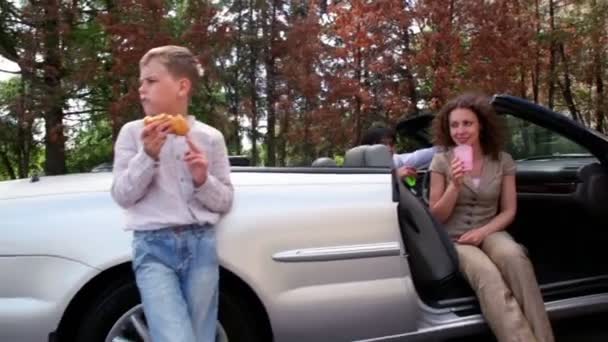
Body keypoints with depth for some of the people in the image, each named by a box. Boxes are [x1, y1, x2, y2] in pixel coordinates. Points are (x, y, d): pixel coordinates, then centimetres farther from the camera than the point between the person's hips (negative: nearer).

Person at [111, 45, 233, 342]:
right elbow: (122, 196, 0)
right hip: (153, 247, -1)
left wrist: (203, 180, -11)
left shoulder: (210, 137, 6)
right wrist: (148, 156, -13)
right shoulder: (132, 133, 5)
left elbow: (225, 202, 9)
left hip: (201, 245, 2)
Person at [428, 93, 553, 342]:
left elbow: (508, 211, 6)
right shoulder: (441, 160, -2)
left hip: (489, 233, 2)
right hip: (453, 240, -1)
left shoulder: (503, 161, 3)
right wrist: (455, 185, -18)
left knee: (514, 256, -36)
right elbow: (436, 217, -1)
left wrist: (483, 231, -13)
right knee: (488, 275, -36)